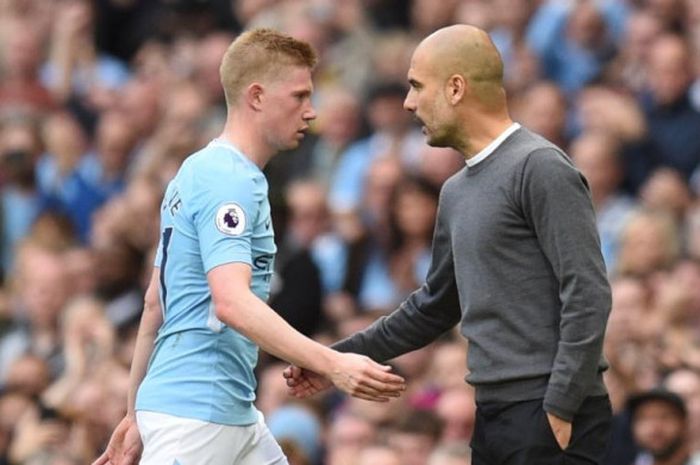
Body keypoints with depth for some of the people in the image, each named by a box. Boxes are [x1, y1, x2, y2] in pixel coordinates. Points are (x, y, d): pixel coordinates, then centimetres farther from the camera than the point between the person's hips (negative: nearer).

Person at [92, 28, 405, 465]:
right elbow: (231, 302, -28)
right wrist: (332, 365, -34)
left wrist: (136, 415, 22)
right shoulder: (229, 181, -15)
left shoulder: (199, 173, 16)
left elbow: (156, 303, 19)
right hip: (194, 413, -10)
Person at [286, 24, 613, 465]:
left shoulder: (540, 168, -11)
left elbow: (587, 295, -17)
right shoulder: (458, 191, 17)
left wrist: (560, 410, -20)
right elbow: (435, 306, 28)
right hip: (494, 413, 9)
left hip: (550, 416, -9)